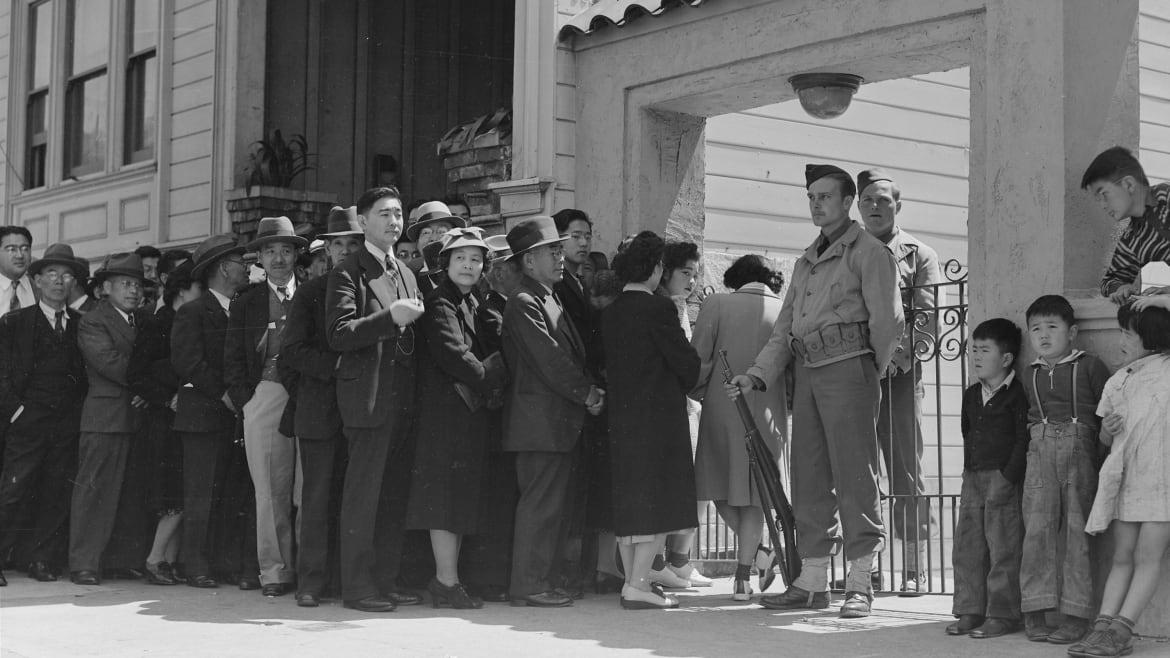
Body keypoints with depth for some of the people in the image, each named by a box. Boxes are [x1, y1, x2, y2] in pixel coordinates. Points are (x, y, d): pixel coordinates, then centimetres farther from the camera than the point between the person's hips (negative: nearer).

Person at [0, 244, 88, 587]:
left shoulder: (81, 324, 13)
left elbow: (88, 371, 12)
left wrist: (79, 409, 2)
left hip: (68, 423, 3)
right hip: (28, 420, -3)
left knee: (57, 496, 3)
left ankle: (43, 561, 12)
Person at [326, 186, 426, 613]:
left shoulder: (407, 275, 20)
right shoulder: (347, 273, -3)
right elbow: (339, 335, -15)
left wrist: (412, 321, 6)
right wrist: (390, 317, -22)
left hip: (403, 398, 7)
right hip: (368, 397, -7)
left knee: (395, 496, 9)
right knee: (363, 494, -5)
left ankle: (385, 582, 16)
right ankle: (357, 586, -1)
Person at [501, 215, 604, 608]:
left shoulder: (551, 300, 20)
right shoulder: (523, 303, -10)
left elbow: (571, 355, 20)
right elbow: (548, 360, -17)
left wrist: (588, 392, 5)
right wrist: (587, 394, -10)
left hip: (562, 421, 10)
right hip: (540, 420, -10)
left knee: (558, 504, 11)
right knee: (540, 504, -8)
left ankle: (546, 580, 17)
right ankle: (529, 586, -4)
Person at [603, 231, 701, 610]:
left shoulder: (610, 313, 7)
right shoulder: (658, 308, -13)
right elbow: (686, 362, -10)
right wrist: (682, 387, 10)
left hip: (620, 418, 7)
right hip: (659, 417, -7)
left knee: (629, 502, 11)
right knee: (658, 501, -3)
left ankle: (633, 581, 17)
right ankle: (639, 585, -7)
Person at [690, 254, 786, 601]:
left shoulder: (717, 304, -2)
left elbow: (699, 356, -5)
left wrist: (697, 392, 13)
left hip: (723, 407, -2)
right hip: (768, 412, 2)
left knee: (721, 485, 14)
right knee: (753, 494, 10)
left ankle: (758, 552, 5)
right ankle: (743, 577, 6)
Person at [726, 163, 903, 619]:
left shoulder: (868, 252, 0)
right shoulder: (806, 262, 23)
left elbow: (887, 320, -6)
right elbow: (784, 329, 19)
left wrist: (871, 372, 2)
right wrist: (756, 376, 7)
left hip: (848, 366, -7)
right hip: (806, 372, 7)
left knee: (854, 473, -7)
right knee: (809, 477, 7)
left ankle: (860, 585, -5)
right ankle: (811, 582, 12)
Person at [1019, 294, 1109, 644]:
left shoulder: (1089, 366, 6)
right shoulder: (1030, 375, 17)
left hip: (1079, 448, -3)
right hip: (1040, 452, 3)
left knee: (1075, 530, -3)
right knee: (1038, 527, -6)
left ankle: (1076, 614, 1)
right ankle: (1034, 611, -3)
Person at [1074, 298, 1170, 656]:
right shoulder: (1118, 381, 14)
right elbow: (1104, 438, 18)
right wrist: (1108, 429, -2)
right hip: (1125, 477, 5)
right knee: (1122, 557, 5)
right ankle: (1104, 625, 0)